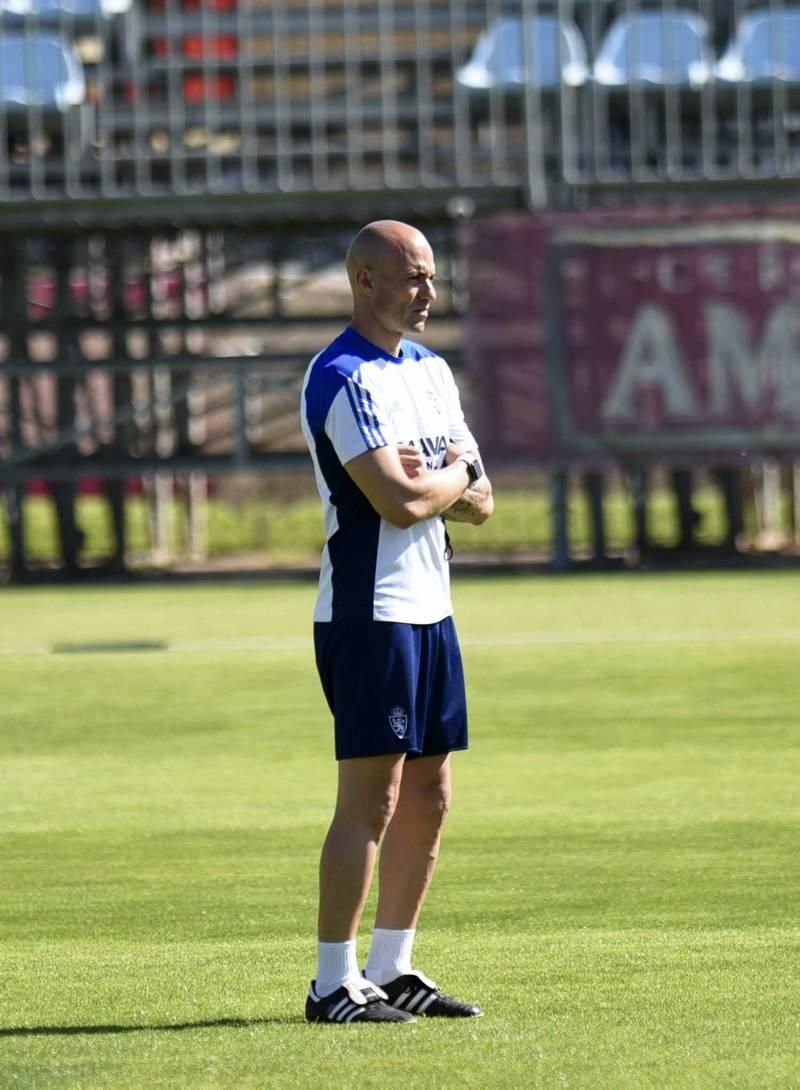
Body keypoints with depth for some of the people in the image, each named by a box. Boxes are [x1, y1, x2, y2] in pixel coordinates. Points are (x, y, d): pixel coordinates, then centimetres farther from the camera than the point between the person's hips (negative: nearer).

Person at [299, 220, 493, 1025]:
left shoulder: (430, 370, 15)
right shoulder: (342, 377, -13)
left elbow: (477, 501, 14)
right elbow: (399, 500, -22)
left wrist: (434, 480, -8)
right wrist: (456, 478, -3)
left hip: (430, 609, 9)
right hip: (369, 613, -9)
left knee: (427, 798, 11)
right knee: (370, 798, -10)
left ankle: (391, 970, 18)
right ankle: (334, 984, -7)